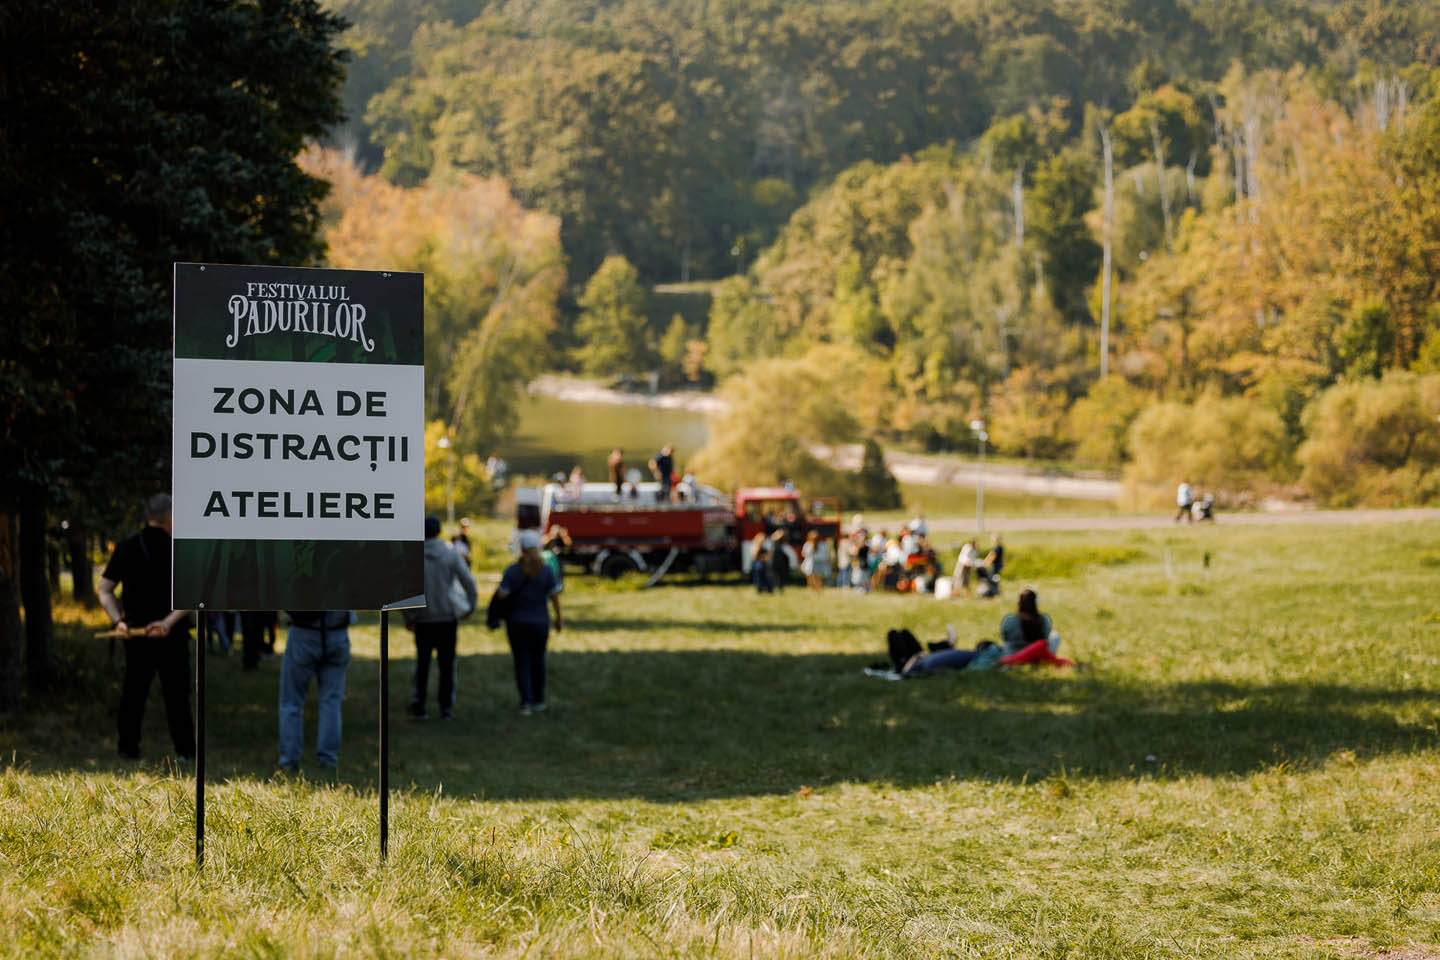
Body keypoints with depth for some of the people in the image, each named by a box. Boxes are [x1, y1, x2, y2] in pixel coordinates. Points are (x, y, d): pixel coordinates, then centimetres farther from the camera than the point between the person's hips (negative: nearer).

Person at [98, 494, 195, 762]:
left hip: (135, 632, 3)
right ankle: (185, 750, 5)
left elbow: (104, 590, 2)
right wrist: (170, 620, -19)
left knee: (133, 692, 12)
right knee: (176, 692, 4)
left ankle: (128, 748, 13)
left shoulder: (125, 548, 4)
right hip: (172, 635, -3)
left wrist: (117, 621, -5)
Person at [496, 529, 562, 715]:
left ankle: (526, 701, -10)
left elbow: (502, 595, -14)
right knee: (538, 660, 19)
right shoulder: (546, 571, -8)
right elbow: (555, 597, -7)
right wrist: (559, 619, 5)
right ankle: (538, 700, 28)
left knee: (522, 663, 5)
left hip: (517, 622, -1)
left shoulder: (512, 570, -10)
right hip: (539, 622, 1)